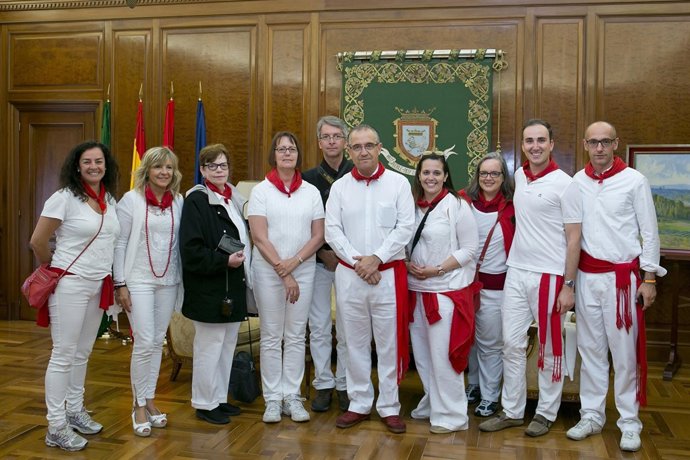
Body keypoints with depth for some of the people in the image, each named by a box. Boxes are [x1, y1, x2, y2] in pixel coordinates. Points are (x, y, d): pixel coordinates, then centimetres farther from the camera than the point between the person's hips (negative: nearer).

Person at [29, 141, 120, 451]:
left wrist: (117, 281, 10)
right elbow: (37, 242, -9)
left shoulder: (110, 200, 7)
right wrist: (55, 269, 4)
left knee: (82, 354, 16)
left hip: (99, 285, 6)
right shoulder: (64, 198, -12)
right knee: (64, 355, -1)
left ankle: (75, 412, 30)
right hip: (70, 284, -6)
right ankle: (56, 427, 8)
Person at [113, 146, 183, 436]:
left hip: (168, 281, 4)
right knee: (144, 343, -6)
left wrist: (182, 279, 6)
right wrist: (120, 284, -9)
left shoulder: (178, 201, 4)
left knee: (158, 342, 10)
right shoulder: (131, 199, -5)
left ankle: (150, 400, 24)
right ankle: (139, 406, 10)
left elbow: (182, 242, 8)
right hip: (139, 280, -4)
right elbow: (120, 243, -5)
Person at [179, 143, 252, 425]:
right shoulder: (196, 200, -11)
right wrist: (225, 260, -21)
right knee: (209, 347, 0)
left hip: (233, 287, 8)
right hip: (208, 289, -8)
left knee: (228, 345, 15)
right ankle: (204, 404, 14)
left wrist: (243, 261, 8)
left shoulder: (235, 199, 12)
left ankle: (220, 398, 27)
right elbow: (190, 250, -18)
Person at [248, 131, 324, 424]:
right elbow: (259, 237, -8)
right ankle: (273, 399, 13)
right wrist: (283, 272, -12)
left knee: (296, 336, 7)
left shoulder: (311, 191, 5)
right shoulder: (261, 191, -2)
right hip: (268, 271, -2)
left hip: (304, 270, 2)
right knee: (271, 336, 4)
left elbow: (318, 235, 2)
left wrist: (295, 262, -13)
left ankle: (292, 396, 17)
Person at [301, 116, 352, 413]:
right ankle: (323, 385, 19)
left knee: (347, 328, 5)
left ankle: (344, 385, 19)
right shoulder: (309, 178, 3)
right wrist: (323, 253, -6)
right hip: (317, 262, 1)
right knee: (319, 327, 7)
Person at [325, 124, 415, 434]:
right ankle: (359, 404, 22)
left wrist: (376, 258, -13)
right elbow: (332, 231, 0)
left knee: (389, 342, 4)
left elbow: (405, 228, -5)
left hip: (389, 273, -2)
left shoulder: (399, 183, 0)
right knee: (355, 342, 10)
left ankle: (389, 407, 16)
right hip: (349, 275, 2)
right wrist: (357, 261, -11)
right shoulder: (339, 187, 6)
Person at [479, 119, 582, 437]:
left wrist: (568, 286, -11)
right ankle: (511, 411, 20)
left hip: (549, 276, -5)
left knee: (549, 348, 7)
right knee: (512, 345, 8)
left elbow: (573, 239, -8)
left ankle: (546, 413, 21)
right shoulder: (518, 177, 9)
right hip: (516, 272, 5)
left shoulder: (564, 184, -8)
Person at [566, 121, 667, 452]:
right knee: (590, 348, 10)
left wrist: (649, 277, -5)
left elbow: (649, 231, -2)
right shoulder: (577, 182, 4)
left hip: (622, 276, -3)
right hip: (586, 276, 3)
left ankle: (629, 422, 13)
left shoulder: (634, 180, -4)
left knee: (624, 350, 1)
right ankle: (592, 416, 21)